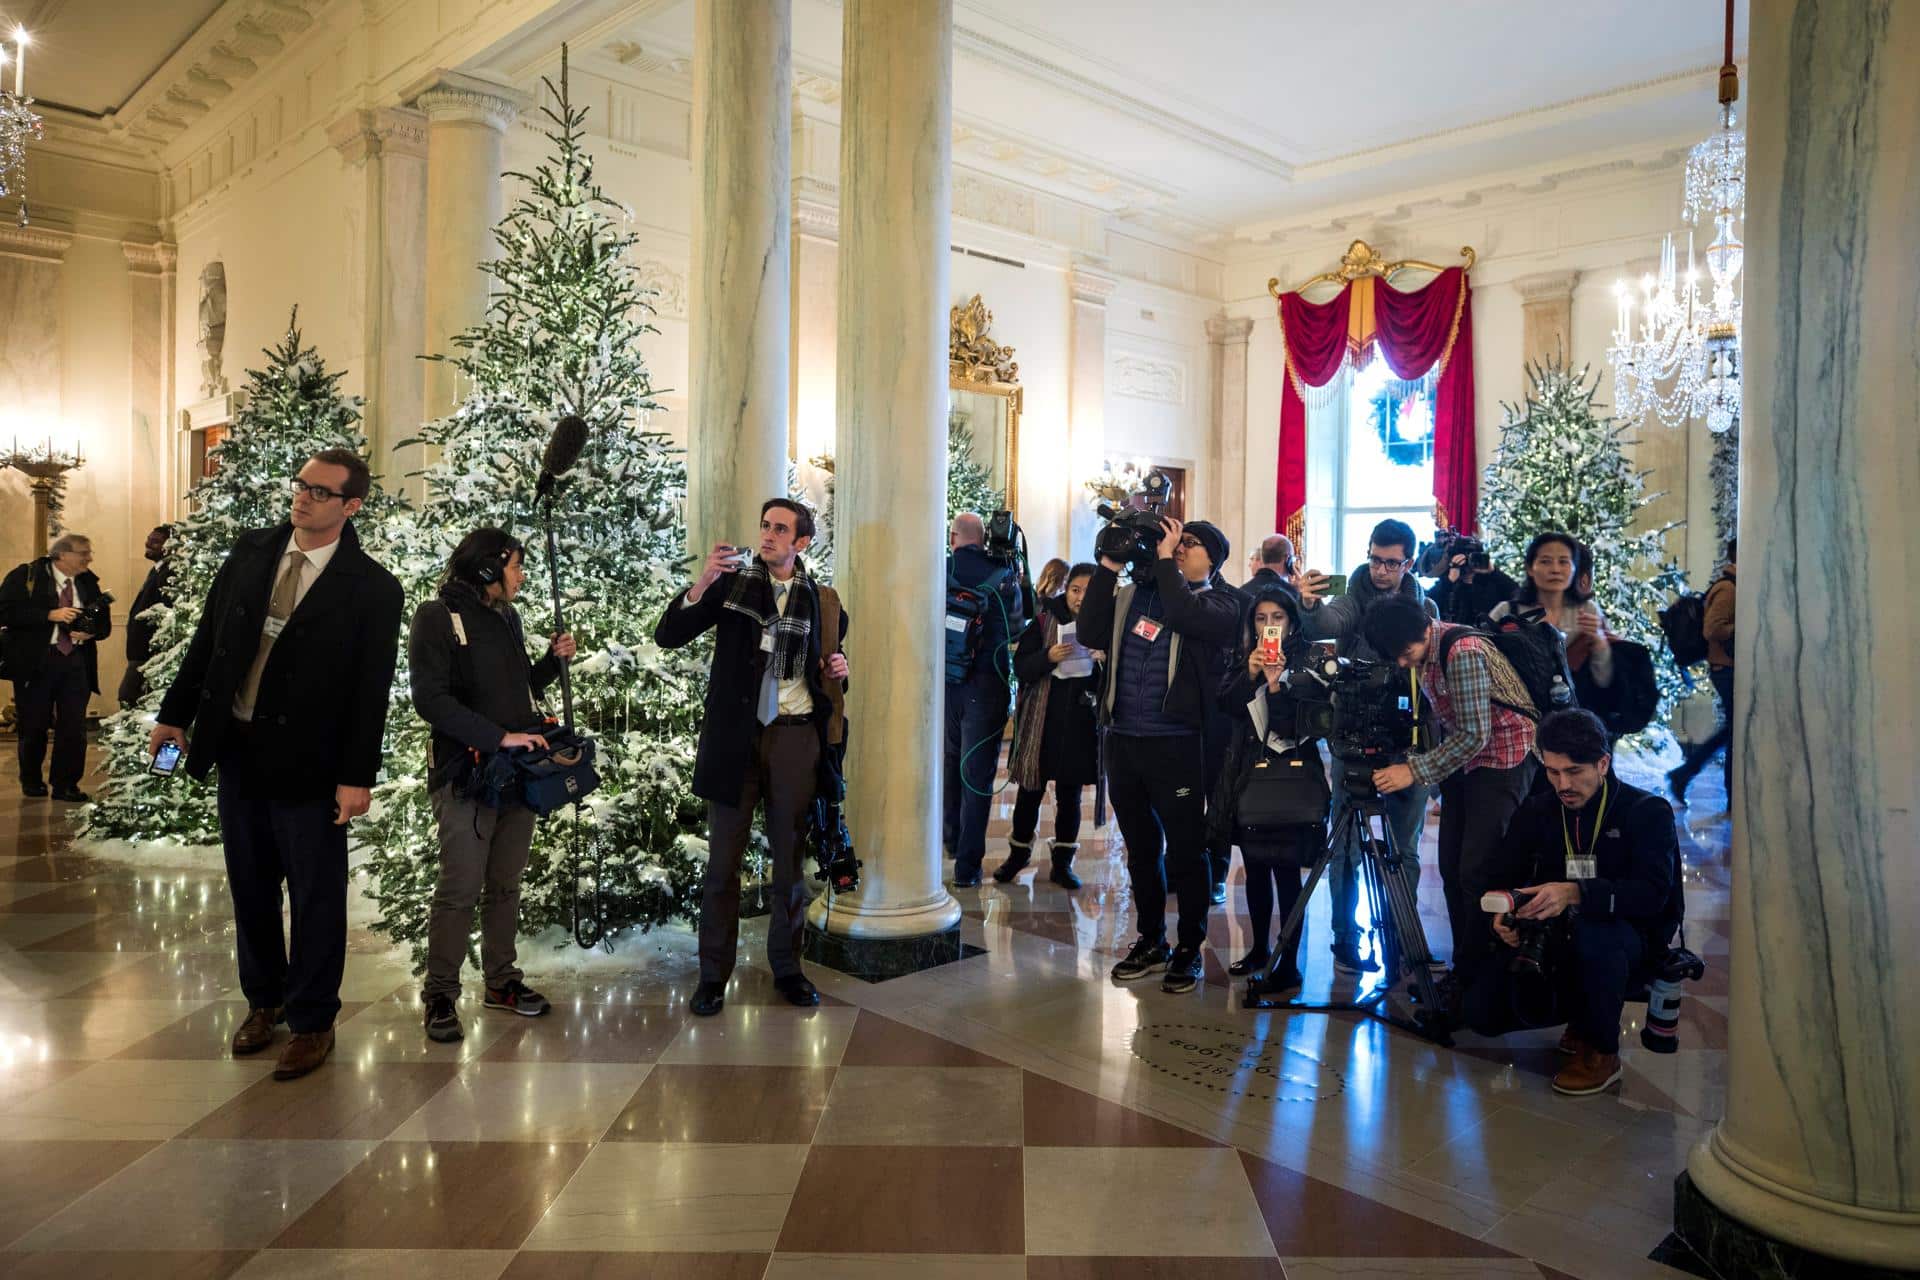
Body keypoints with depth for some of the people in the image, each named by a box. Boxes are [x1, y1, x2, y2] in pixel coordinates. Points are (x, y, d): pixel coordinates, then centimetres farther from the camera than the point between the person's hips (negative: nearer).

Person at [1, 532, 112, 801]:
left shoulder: (88, 582, 9)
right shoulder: (26, 576, -4)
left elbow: (104, 623, 15)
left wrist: (90, 632, -7)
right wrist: (51, 615, -19)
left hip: (76, 662, 3)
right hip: (35, 662, -3)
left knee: (74, 726, -1)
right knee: (34, 726, 8)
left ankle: (65, 784, 9)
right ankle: (31, 780, 27)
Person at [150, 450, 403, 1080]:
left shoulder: (372, 588, -11)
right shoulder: (251, 551, 4)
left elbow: (372, 689, -12)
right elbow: (208, 636, 10)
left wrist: (357, 776, -14)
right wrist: (175, 714, 8)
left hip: (308, 762, -5)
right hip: (236, 749, 5)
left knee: (316, 897, 6)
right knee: (250, 887, 17)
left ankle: (312, 1022, 21)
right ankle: (265, 999, 36)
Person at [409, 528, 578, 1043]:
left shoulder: (508, 618, 15)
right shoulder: (437, 617, -7)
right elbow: (430, 698, -15)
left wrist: (553, 659, 5)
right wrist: (500, 736, -19)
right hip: (466, 773, -6)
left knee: (506, 885, 13)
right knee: (459, 890, -4)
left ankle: (501, 981, 24)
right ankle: (440, 995, 9)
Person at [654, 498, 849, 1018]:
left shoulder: (823, 601, 8)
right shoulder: (732, 585, 2)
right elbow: (668, 636, -6)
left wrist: (838, 672, -3)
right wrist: (701, 585, -20)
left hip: (797, 738, 2)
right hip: (736, 736, -1)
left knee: (791, 859, 10)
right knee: (723, 860, 4)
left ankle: (787, 966, 23)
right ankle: (713, 974, 15)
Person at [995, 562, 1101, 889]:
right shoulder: (1044, 621, -1)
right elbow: (1020, 665, -4)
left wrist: (1104, 662, -17)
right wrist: (1048, 657, -21)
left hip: (1081, 724, 1)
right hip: (1041, 720, -1)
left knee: (1070, 795, 9)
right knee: (1031, 790, 8)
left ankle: (1062, 862, 21)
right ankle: (1018, 853, 27)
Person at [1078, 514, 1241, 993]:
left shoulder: (1219, 603, -1)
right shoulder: (1132, 593, 13)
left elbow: (1183, 615, -22)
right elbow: (1091, 629, -1)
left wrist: (1164, 559, -12)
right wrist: (1109, 566, -3)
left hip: (1176, 743, -5)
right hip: (1122, 738, 5)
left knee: (1185, 850, 4)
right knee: (1140, 847, 16)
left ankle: (1188, 949, 19)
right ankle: (1151, 941, 30)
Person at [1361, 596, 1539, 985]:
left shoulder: (1464, 653, -25)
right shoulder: (1423, 651, 1)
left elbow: (1475, 735, -26)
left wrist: (1415, 771, -27)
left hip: (1502, 756, -9)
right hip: (1462, 758, 9)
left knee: (1480, 872, -12)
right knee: (1452, 867, 8)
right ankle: (1464, 969, 18)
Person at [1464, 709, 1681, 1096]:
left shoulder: (1648, 812, -9)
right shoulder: (1535, 813, 4)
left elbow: (1653, 893, -24)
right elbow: (1506, 881, 4)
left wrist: (1575, 892, -40)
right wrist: (1501, 917, -20)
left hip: (1630, 943, -4)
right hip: (1555, 941, 4)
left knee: (1592, 931, -40)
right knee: (1482, 1009, -16)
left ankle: (1602, 1052, -15)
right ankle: (1582, 1015, 14)